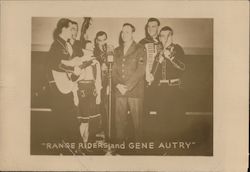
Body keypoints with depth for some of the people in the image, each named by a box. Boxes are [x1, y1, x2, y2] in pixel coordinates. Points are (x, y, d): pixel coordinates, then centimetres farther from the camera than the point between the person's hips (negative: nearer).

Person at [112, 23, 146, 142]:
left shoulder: (139, 50, 2)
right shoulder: (117, 50, 18)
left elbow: (140, 71, -7)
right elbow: (114, 70, 13)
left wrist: (127, 86, -12)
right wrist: (118, 85, -5)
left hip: (135, 90, -4)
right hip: (119, 91, 4)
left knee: (136, 119, -3)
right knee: (119, 119, 3)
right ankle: (120, 142, 12)